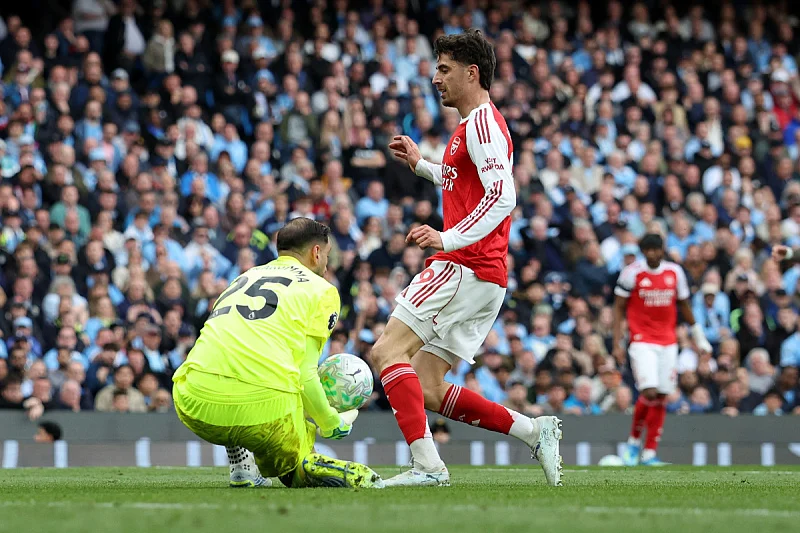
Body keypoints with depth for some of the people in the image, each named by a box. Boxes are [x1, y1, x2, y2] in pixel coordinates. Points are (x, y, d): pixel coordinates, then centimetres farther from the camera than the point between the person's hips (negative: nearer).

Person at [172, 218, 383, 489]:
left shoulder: (245, 277, 27)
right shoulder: (322, 290, 11)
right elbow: (306, 375, 0)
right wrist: (333, 424, 15)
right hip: (263, 408, -5)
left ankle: (242, 470, 25)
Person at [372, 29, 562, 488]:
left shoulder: (481, 122, -9)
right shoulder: (479, 123, 23)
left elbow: (502, 197, -21)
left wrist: (449, 238, -28)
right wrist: (420, 164, 36)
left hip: (465, 267, -10)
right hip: (485, 278, 10)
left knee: (388, 350, -17)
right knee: (428, 390, 7)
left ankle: (428, 464, -26)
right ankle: (534, 430, 5)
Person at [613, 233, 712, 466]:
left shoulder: (675, 272, 4)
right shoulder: (632, 272, -6)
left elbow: (684, 305, 17)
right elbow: (619, 308, 0)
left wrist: (699, 336, 19)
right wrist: (617, 343, -5)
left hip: (668, 342, 4)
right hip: (642, 340, -4)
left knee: (661, 398, 1)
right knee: (649, 393, -17)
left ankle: (649, 453, 7)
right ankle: (634, 441, 5)